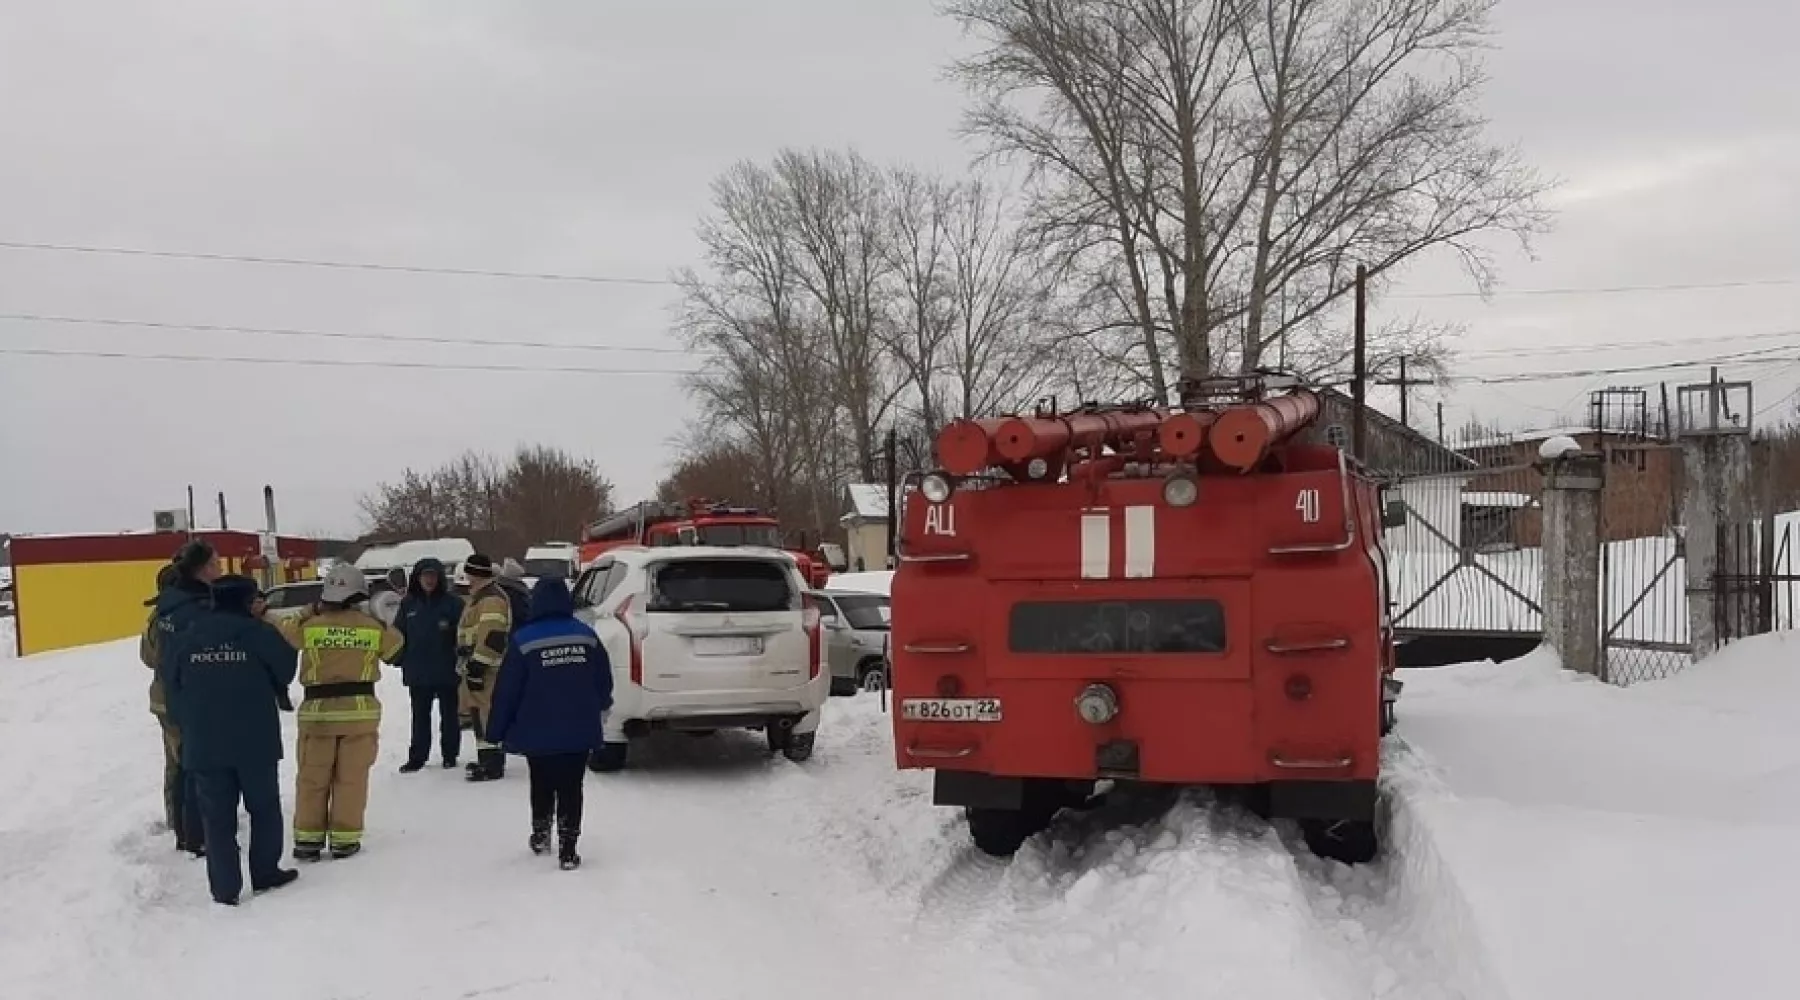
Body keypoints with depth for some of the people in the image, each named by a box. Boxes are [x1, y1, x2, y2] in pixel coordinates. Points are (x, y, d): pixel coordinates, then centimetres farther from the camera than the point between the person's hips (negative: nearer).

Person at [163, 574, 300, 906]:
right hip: (255, 742, -2)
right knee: (264, 808, 17)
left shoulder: (183, 638, 0)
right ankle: (265, 873, 24)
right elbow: (285, 673, 2)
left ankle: (225, 889, 8)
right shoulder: (260, 633, -10)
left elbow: (173, 689, 7)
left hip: (203, 745, 2)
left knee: (217, 817, 7)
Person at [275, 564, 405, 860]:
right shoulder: (373, 626, -3)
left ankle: (308, 839, 13)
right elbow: (394, 647, 14)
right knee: (351, 779, 6)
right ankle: (345, 839, 8)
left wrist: (309, 613, 17)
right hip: (360, 709, 0)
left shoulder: (311, 625, -7)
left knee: (312, 779, 10)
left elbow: (284, 633, 11)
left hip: (318, 710, 0)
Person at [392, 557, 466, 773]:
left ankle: (450, 755, 20)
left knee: (449, 714, 9)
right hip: (418, 672, 3)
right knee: (420, 716, 11)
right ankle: (417, 757, 18)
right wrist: (399, 659, 5)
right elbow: (398, 633, 10)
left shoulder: (452, 603, -6)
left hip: (446, 671, -3)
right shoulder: (409, 604, 4)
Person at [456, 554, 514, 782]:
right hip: (476, 666, 11)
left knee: (486, 713, -12)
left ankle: (492, 765, -12)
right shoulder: (478, 597, 20)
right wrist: (466, 662, 27)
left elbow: (492, 637, -25)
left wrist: (477, 665, -25)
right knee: (480, 712, 16)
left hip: (486, 669, -11)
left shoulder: (491, 599, -16)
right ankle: (487, 758, 25)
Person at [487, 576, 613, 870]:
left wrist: (496, 730, 2)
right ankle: (567, 850, 0)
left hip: (538, 733, -1)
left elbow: (507, 691, -9)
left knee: (541, 786, 19)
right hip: (579, 732, 1)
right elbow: (604, 683, 8)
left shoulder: (524, 640, -10)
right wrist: (599, 705, 30)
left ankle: (540, 836, 34)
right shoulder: (587, 636, 0)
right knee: (571, 788, 5)